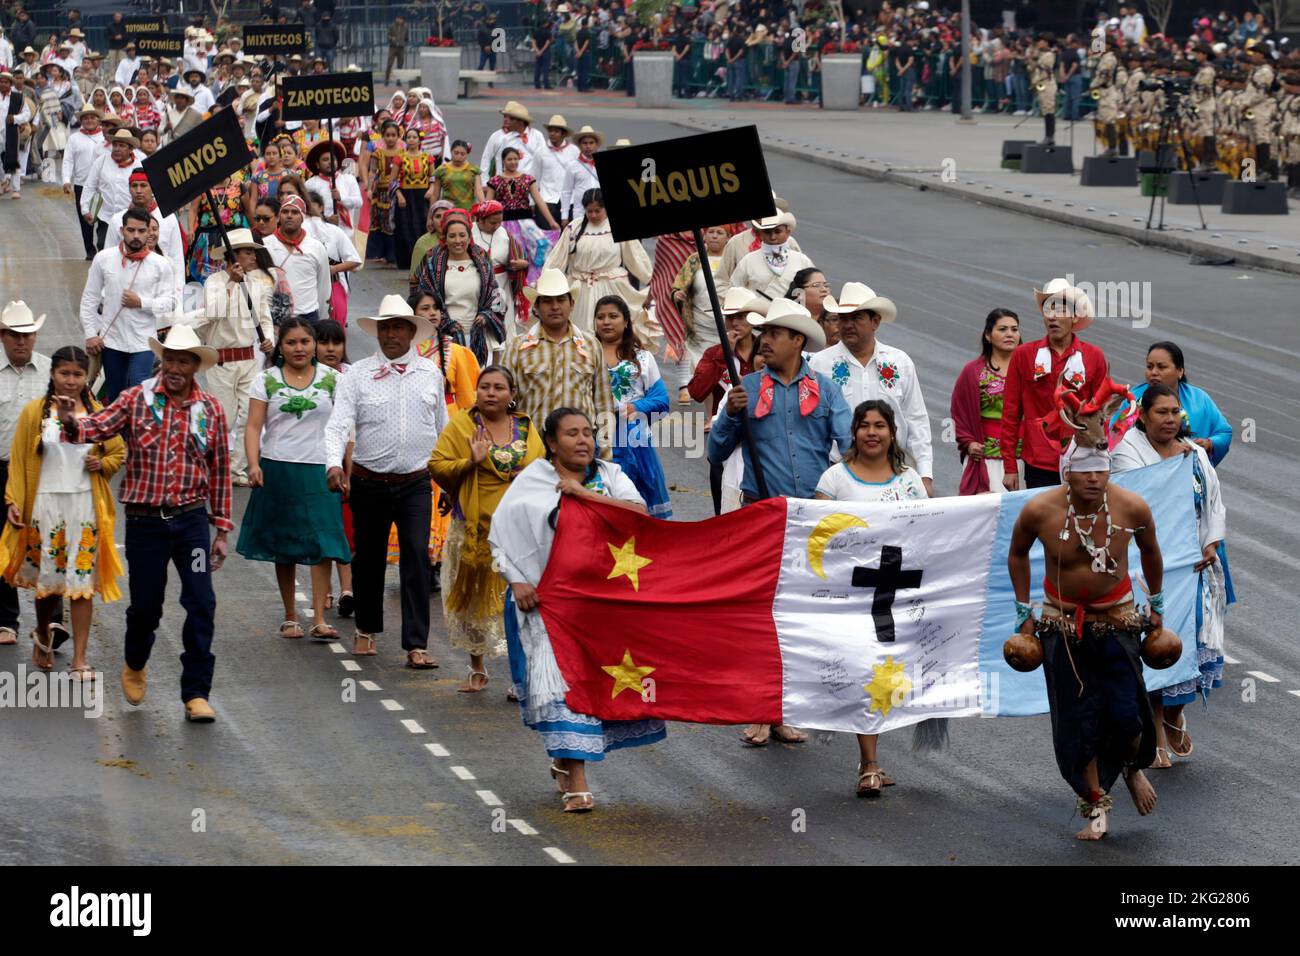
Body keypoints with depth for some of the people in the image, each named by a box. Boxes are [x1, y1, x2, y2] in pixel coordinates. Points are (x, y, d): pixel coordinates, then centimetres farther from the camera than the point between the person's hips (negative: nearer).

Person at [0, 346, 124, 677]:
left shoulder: (97, 413, 4)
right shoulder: (34, 412, -1)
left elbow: (119, 452, 14)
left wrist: (102, 464, -6)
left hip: (85, 506, 1)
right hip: (45, 504, -1)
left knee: (82, 583, 0)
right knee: (47, 579, 8)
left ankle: (79, 660, 6)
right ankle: (43, 635, 38)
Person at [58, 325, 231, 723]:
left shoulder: (210, 410, 3)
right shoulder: (137, 399, -2)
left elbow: (219, 471, 8)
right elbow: (99, 427, -16)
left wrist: (222, 529, 9)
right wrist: (72, 422, -39)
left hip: (191, 519, 1)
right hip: (145, 521, -1)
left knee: (201, 604, -8)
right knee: (145, 605, 8)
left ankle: (196, 694, -2)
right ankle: (135, 666, 39)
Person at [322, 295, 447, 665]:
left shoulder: (431, 373, 6)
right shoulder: (358, 375, -3)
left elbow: (442, 427, 14)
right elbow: (338, 424, -11)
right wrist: (334, 464, -29)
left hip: (415, 482, 0)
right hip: (369, 482, 0)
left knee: (417, 555, -10)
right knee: (368, 557, 12)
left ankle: (416, 644, -10)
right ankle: (367, 630, 32)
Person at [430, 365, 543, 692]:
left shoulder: (526, 429, 10)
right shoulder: (460, 425, 2)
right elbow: (437, 466, -3)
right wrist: (470, 462, -17)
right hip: (474, 527, -1)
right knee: (474, 595, 7)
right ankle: (477, 669, 21)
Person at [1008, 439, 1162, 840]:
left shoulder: (1132, 508, -16)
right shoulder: (1039, 511, -18)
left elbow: (1150, 551, 6)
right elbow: (1017, 554, 4)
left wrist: (1156, 604, 16)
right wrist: (1024, 612, 6)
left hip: (1116, 618, 0)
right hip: (1062, 622, 0)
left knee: (1126, 713, -9)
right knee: (1077, 718, -1)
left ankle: (1133, 768, 26)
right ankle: (1096, 806, 14)